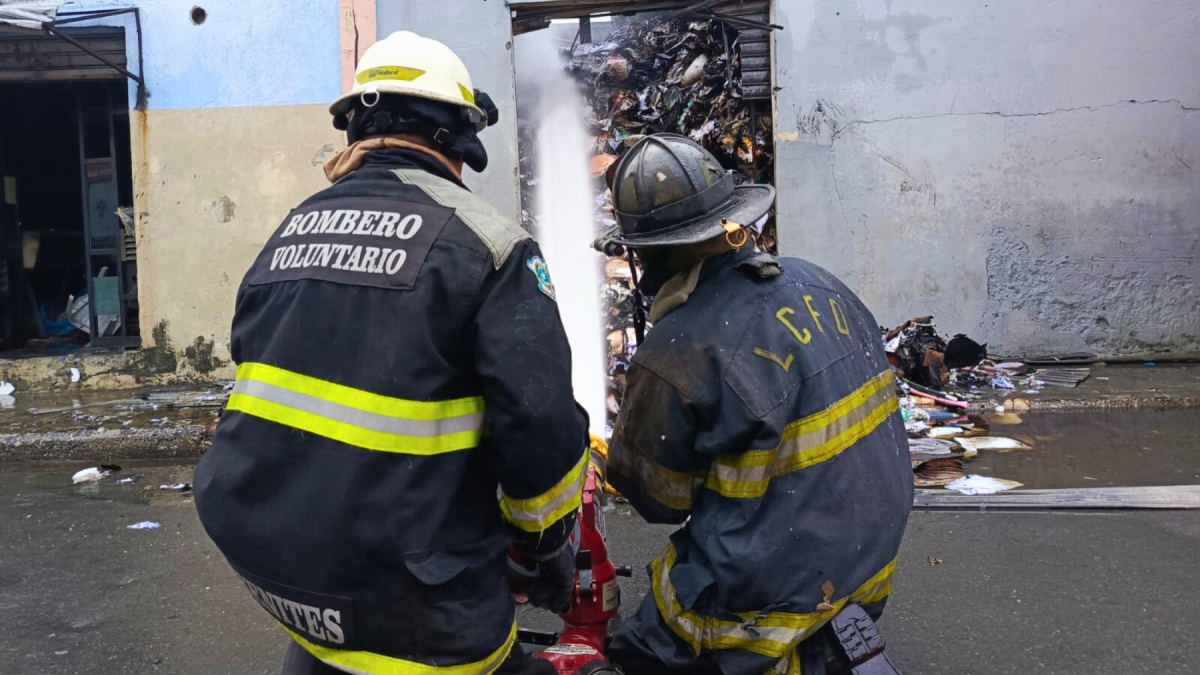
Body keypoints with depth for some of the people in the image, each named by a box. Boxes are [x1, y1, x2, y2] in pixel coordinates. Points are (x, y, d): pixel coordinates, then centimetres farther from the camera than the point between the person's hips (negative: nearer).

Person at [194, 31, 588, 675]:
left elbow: (252, 358, 17)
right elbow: (538, 422, -18)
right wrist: (547, 541, 1)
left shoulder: (293, 227, 9)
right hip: (401, 597, -6)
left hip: (262, 554, 7)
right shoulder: (482, 240, -12)